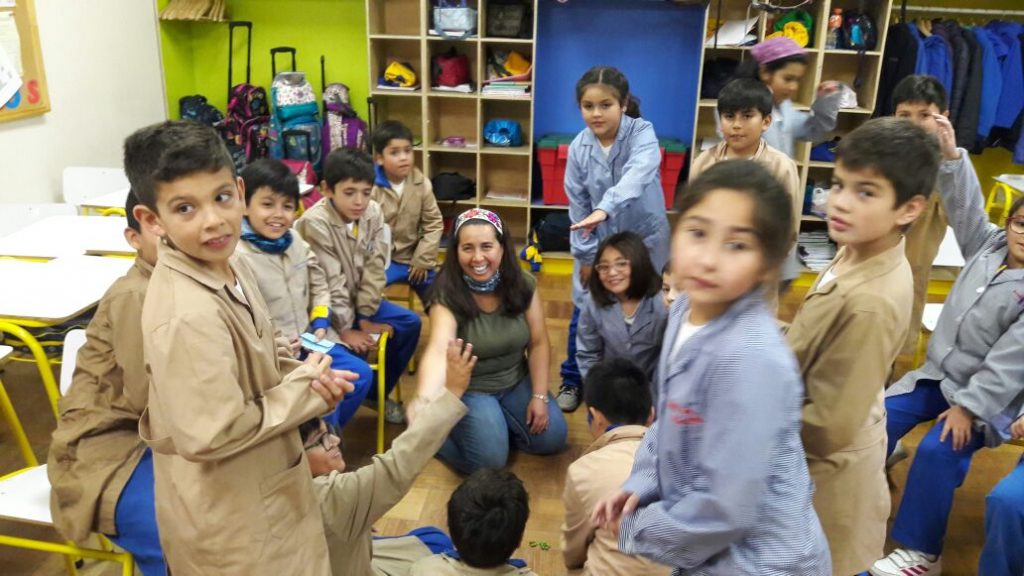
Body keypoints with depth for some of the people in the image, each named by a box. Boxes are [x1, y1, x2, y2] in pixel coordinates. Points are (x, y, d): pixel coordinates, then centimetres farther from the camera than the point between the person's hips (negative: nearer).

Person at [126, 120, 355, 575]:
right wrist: (304, 388, -20)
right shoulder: (188, 315, -33)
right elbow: (211, 436, -31)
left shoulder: (225, 265, -3)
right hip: (226, 516, -8)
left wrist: (302, 373, -9)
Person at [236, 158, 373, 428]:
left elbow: (319, 287, 14)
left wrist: (320, 324, 1)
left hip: (311, 340, 7)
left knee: (361, 374, 3)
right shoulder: (236, 256, -19)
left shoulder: (296, 241, 4)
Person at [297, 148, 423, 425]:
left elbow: (374, 268, -7)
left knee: (410, 323, -2)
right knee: (353, 350, -26)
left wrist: (365, 317, -10)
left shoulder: (373, 212, -9)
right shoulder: (315, 223, -25)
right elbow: (330, 283, -23)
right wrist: (345, 329, -20)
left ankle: (379, 392, 18)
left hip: (358, 298, 6)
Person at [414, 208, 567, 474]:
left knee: (552, 439, -5)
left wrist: (539, 396, -11)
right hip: (468, 389, -4)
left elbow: (538, 343, -5)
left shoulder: (522, 285, -12)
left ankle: (496, 421, 18)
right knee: (489, 459, -18)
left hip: (517, 382, 5)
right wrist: (424, 401, -60)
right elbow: (438, 350, -42)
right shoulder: (447, 295, -25)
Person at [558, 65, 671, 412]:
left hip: (643, 241, -2)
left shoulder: (642, 133, -17)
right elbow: (577, 205, -2)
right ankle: (573, 380, 30)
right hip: (598, 244, 2)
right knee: (584, 314, 9)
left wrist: (605, 208, -55)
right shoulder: (578, 148, -8)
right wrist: (585, 255, -2)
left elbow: (638, 174, -38)